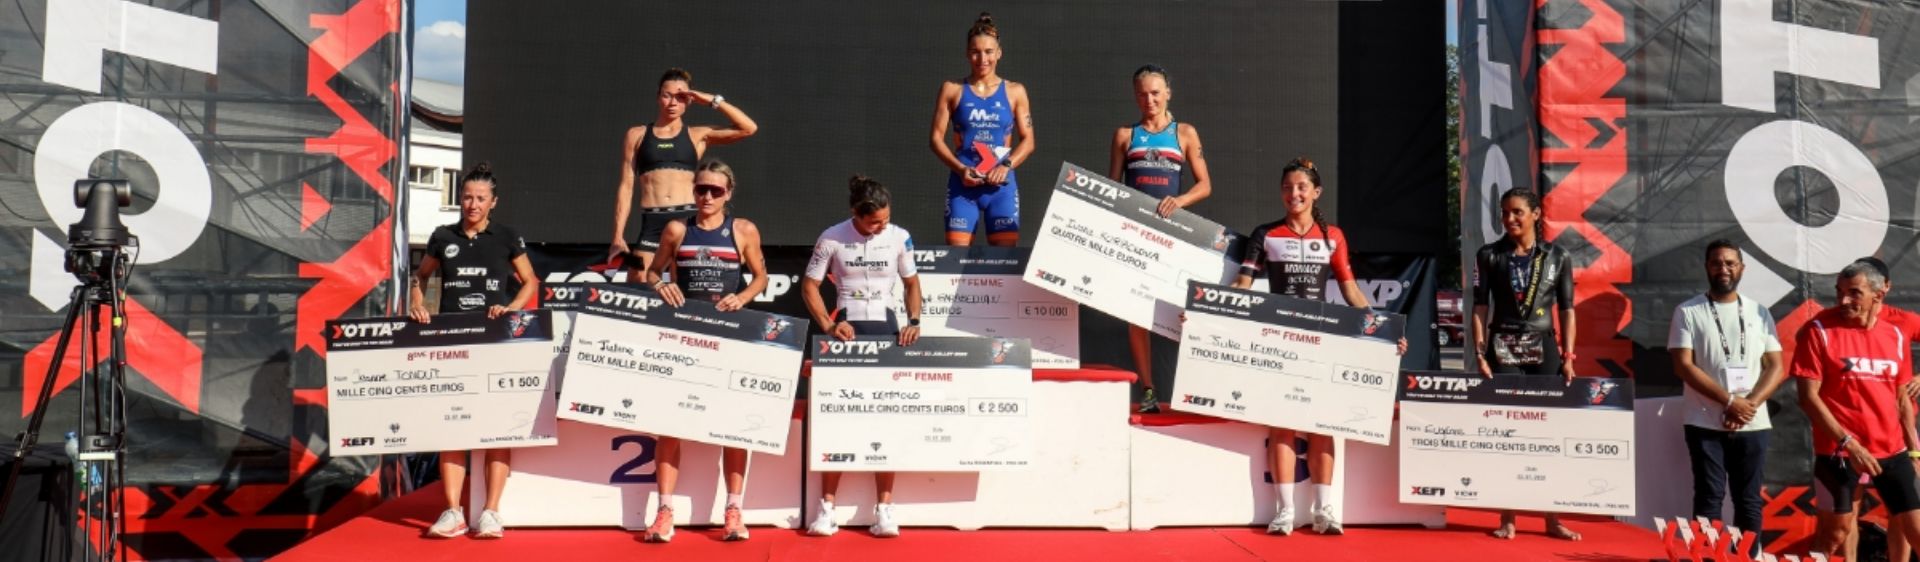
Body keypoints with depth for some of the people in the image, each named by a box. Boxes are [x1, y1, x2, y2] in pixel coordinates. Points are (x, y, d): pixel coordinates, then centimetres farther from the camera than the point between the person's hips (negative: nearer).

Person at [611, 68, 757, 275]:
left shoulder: (698, 136, 11)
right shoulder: (637, 135, 12)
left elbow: (749, 128, 3)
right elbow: (626, 187, 10)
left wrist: (713, 101, 2)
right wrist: (618, 236, 3)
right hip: (652, 222, 1)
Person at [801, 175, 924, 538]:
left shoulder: (899, 237, -1)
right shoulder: (832, 238, -5)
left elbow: (911, 283, 12)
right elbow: (809, 286, 2)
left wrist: (913, 321, -3)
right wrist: (828, 325, -11)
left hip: (885, 328, 1)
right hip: (847, 329, -1)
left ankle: (884, 509, 4)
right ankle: (827, 507, 4)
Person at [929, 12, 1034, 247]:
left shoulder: (1014, 92, 7)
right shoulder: (952, 89, 5)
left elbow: (1028, 140, 7)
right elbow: (937, 137, 3)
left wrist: (1006, 166, -10)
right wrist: (960, 169, -12)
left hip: (1001, 186, 1)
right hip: (963, 185, 0)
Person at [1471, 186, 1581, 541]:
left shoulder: (1558, 257, 5)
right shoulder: (1489, 256, 3)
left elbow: (1567, 311, 6)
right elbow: (1480, 308, 1)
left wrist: (1568, 357, -1)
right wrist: (1480, 354, -7)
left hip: (1544, 350, 1)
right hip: (1503, 350, -1)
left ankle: (1552, 518, 8)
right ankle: (1507, 518, 4)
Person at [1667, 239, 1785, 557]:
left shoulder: (1759, 313, 9)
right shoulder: (1688, 312, 0)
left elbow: (1776, 367, 5)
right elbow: (1683, 366, -8)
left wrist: (1750, 404, -12)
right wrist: (1729, 401, -16)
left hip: (1753, 424, 3)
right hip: (1705, 423, -3)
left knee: (1749, 499, 7)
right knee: (1709, 497, -1)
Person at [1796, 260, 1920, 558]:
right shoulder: (1819, 332, -8)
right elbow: (1808, 397, -12)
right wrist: (1848, 443, -17)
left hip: (1891, 450, 4)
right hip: (1838, 451, -4)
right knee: (1834, 531, 2)